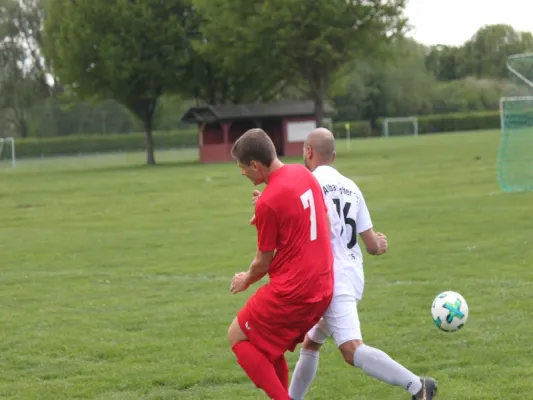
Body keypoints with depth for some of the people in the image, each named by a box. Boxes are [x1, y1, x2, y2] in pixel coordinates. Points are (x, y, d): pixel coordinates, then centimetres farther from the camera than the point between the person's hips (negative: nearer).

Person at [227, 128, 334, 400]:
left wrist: (246, 281, 14)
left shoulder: (268, 202, -18)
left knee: (237, 337, 7)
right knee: (269, 342, 22)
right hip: (322, 289, 8)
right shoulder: (303, 174, 5)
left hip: (291, 293, -8)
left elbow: (263, 263, -7)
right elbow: (326, 226, 17)